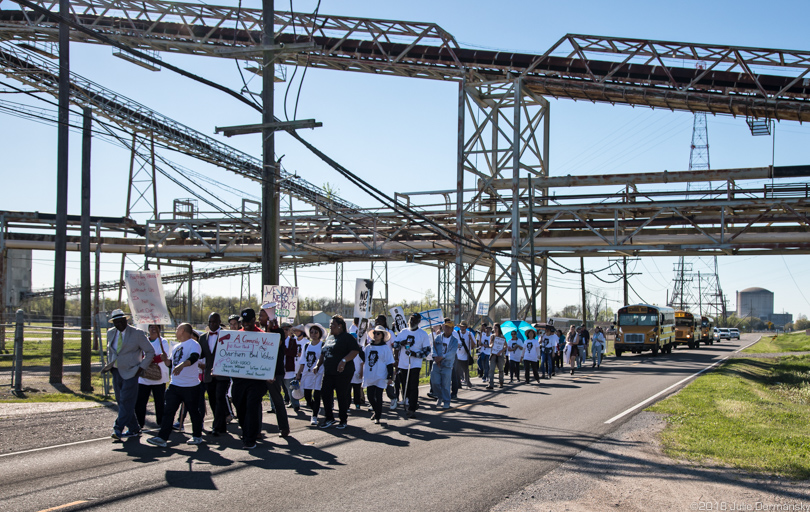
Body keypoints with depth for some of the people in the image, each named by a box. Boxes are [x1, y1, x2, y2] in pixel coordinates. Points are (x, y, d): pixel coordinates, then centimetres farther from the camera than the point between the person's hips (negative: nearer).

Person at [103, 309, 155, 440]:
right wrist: (109, 364, 12)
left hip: (130, 372, -6)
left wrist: (141, 367, -9)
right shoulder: (111, 333, 9)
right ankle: (134, 429, 16)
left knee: (126, 401, -12)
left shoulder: (137, 333, -8)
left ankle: (118, 429, -13)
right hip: (116, 372, 6)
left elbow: (150, 351, -3)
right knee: (121, 401, 7)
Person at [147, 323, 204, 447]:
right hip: (175, 385, 7)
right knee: (168, 411, 0)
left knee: (194, 412, 6)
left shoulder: (193, 344, -10)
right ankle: (162, 438, -2)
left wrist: (181, 365, -47)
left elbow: (194, 357, -31)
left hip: (190, 386, -7)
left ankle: (197, 436, 21)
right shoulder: (176, 347, 17)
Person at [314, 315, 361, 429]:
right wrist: (318, 365, 14)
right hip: (328, 372, 7)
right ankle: (329, 418, 16)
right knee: (325, 394, 4)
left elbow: (355, 350, -18)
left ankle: (343, 420, 13)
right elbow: (323, 353, 25)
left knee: (342, 396, -1)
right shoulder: (329, 338, 16)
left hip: (343, 372, -7)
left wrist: (343, 361, -28)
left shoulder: (347, 337, -7)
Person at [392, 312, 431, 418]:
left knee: (413, 388, -10)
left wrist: (415, 354, -16)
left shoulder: (423, 334, 1)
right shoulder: (403, 332, 12)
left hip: (415, 365, -4)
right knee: (405, 387, 8)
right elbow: (395, 345, 11)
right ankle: (413, 404, 24)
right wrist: (401, 343, -11)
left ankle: (412, 410, -10)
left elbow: (427, 350, -1)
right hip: (402, 365, 4)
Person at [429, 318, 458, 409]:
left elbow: (452, 352, -11)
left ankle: (446, 402, 11)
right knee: (435, 382, 0)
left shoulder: (454, 340, 1)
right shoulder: (438, 338, 9)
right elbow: (434, 348, 1)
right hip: (436, 364, 2)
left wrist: (442, 357, -20)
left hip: (447, 365, -2)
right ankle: (440, 397, 24)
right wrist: (436, 357, -16)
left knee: (446, 384, -2)